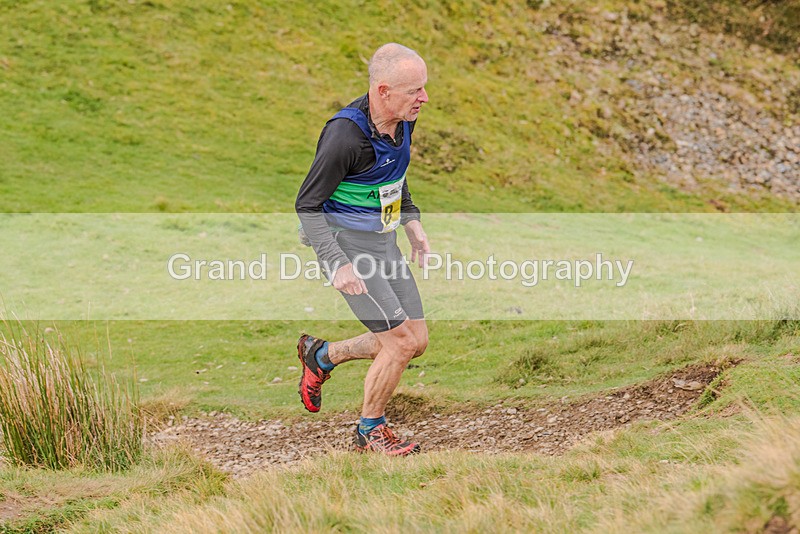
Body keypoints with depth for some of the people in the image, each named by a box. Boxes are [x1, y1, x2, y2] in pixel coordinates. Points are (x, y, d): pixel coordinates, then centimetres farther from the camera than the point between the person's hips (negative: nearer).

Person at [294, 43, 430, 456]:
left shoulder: (403, 119, -1)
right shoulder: (345, 135, -25)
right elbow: (307, 204, -18)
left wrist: (413, 224, 12)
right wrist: (336, 265, -24)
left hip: (384, 243, 8)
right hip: (347, 247, -8)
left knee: (416, 342, 8)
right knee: (401, 342, -11)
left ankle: (321, 356, 29)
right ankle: (370, 433, 11)